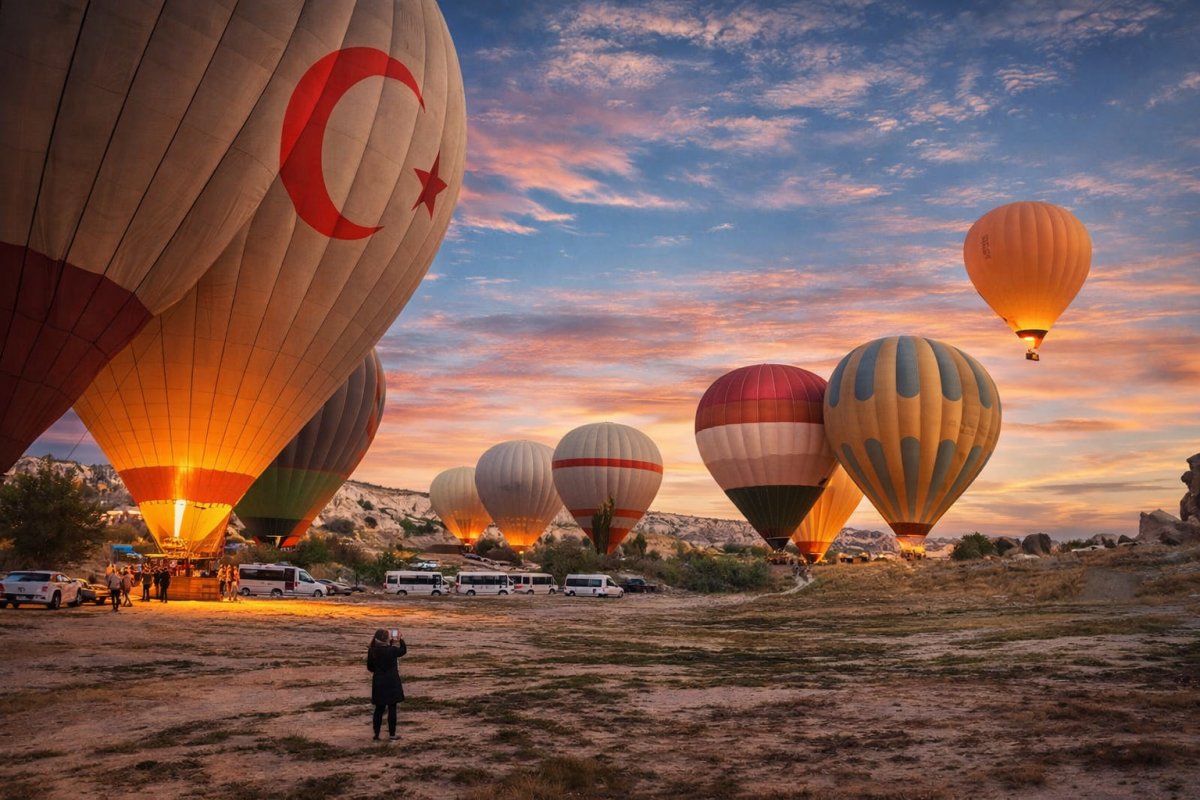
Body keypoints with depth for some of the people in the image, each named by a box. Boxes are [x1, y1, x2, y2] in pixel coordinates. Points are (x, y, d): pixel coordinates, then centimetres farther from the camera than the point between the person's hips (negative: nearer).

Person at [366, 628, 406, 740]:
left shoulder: (371, 651, -7)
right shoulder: (392, 650, -19)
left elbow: (370, 667, 6)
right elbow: (403, 650, 1)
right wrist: (401, 640, 14)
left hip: (378, 683, 4)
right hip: (391, 683, -4)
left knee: (379, 708, 15)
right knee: (392, 708, 6)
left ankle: (376, 733, 19)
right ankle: (392, 734, 11)